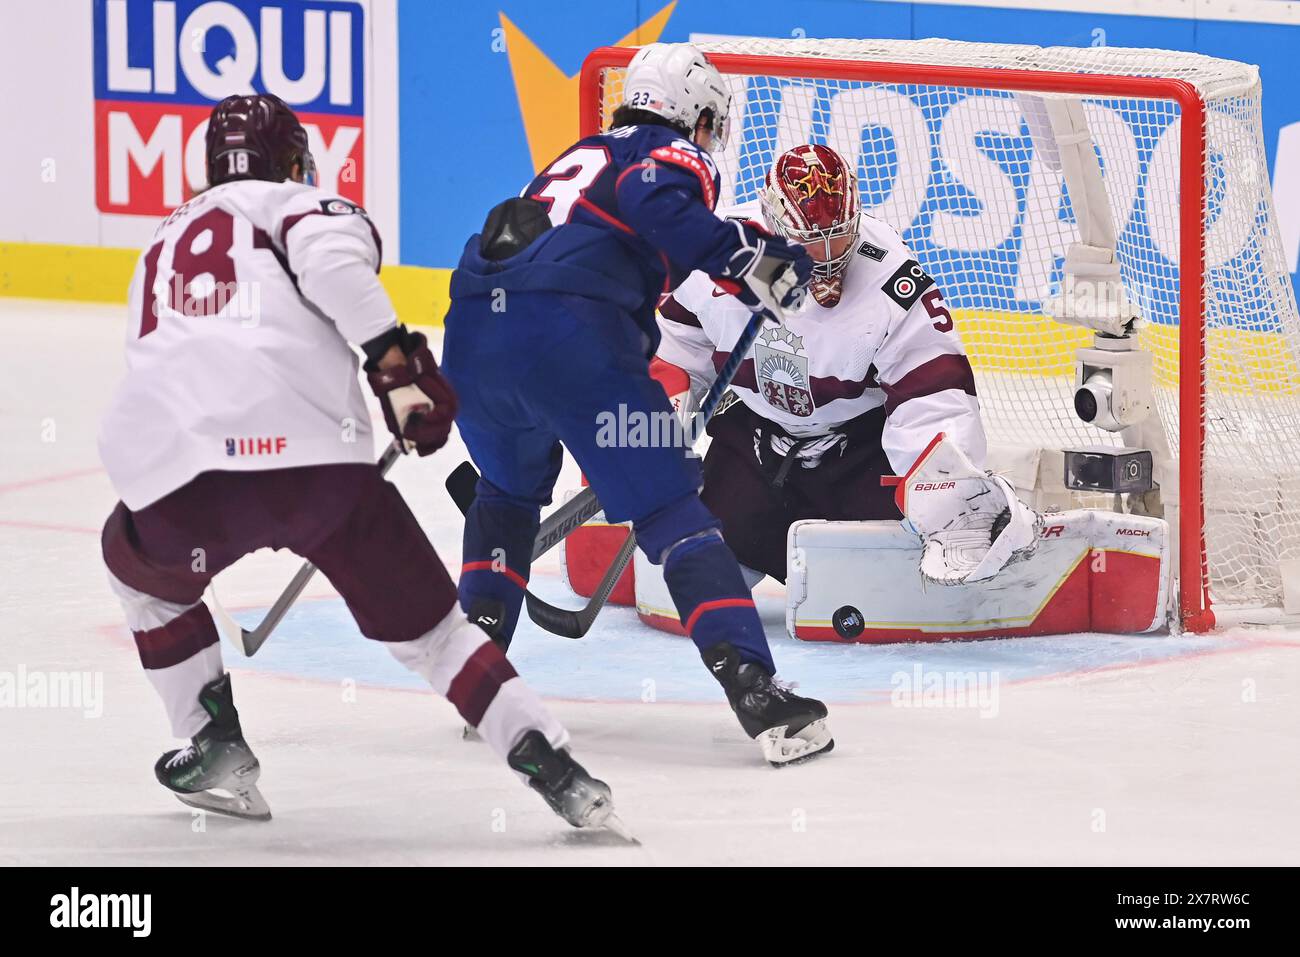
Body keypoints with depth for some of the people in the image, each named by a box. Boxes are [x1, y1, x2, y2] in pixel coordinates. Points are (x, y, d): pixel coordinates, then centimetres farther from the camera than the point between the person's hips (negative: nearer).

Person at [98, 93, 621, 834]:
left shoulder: (164, 244, 36)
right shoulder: (301, 204, 18)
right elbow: (332, 254, -6)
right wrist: (395, 361, -8)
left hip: (173, 466, 3)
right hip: (311, 454, -3)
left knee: (140, 563, 37)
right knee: (425, 620, 12)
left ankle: (216, 748, 30)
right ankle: (555, 770, 1)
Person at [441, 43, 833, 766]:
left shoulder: (580, 157, 36)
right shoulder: (677, 156, 13)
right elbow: (655, 204, -12)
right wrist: (747, 259, -11)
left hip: (472, 330, 7)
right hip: (567, 338, -7)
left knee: (509, 491, 33)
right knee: (672, 510, -2)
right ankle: (756, 692, -11)